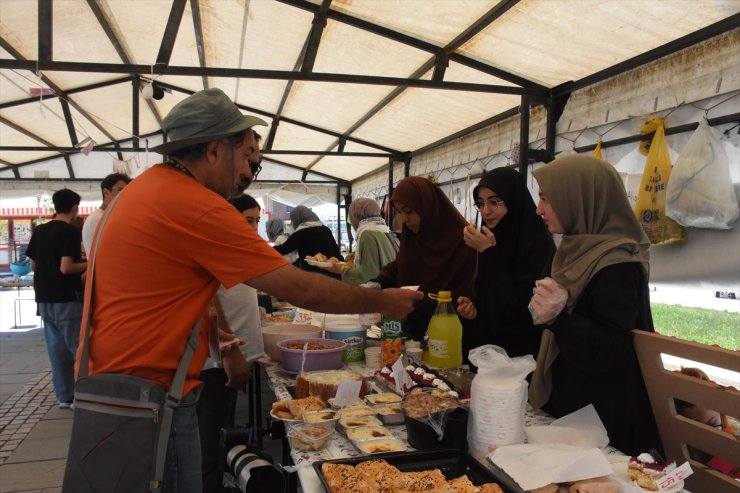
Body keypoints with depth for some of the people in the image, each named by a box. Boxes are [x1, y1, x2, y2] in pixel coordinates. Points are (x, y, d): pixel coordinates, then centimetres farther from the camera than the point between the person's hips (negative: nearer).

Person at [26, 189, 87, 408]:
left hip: (45, 299, 7)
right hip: (67, 299, -6)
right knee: (78, 348, 1)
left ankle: (64, 396, 16)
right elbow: (66, 267, -20)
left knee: (57, 349, 11)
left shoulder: (39, 231, 8)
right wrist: (89, 264, -5)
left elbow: (34, 266, 13)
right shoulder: (71, 232, -13)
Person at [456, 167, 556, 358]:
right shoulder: (495, 240, 4)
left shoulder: (538, 244, -17)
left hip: (520, 354, -6)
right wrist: (473, 307, -6)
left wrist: (489, 253, -23)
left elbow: (519, 308, -23)